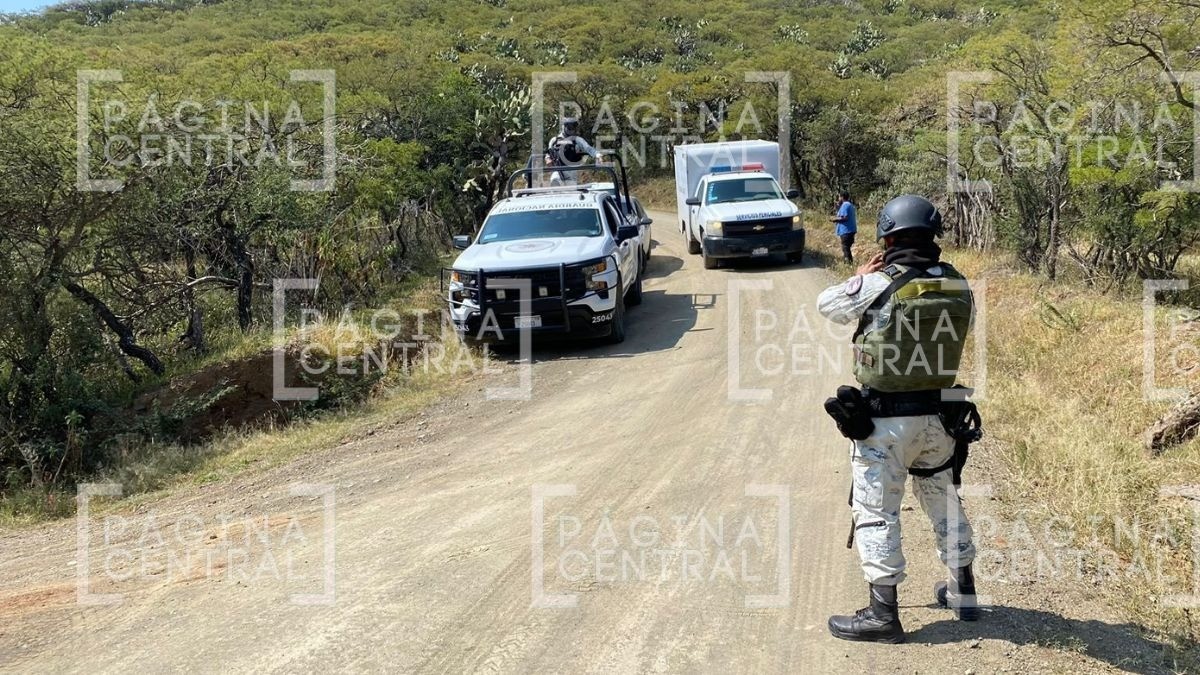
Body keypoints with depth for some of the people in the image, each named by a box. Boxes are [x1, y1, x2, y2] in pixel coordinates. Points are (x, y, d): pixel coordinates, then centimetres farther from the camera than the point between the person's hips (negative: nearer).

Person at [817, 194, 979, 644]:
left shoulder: (878, 285, -16)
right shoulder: (957, 285, -2)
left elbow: (826, 305, -2)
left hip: (885, 421, -5)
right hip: (938, 416, 6)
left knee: (877, 514, 4)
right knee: (944, 501, 23)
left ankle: (883, 614, 6)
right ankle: (963, 593, 36)